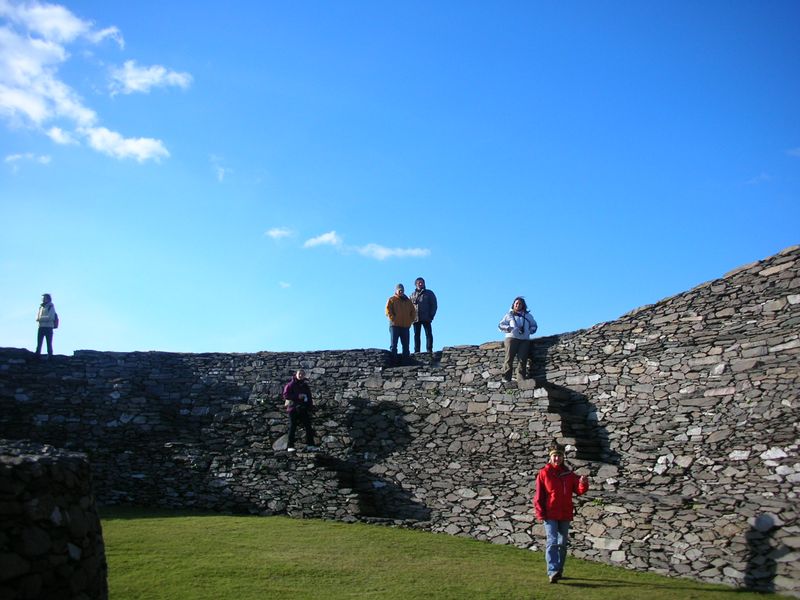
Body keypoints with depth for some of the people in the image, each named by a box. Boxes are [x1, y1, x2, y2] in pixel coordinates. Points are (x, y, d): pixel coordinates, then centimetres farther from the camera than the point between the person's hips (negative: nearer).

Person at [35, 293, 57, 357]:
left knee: (49, 344, -3)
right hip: (41, 327, 6)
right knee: (39, 344, 3)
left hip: (48, 328, -6)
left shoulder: (51, 307, -2)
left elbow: (50, 317, -14)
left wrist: (41, 318, -8)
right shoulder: (41, 307, 16)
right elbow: (37, 318, 11)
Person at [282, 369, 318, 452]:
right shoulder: (291, 385, -1)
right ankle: (290, 446, 4)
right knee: (292, 427, -1)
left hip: (303, 410, 5)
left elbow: (309, 398, 17)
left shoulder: (305, 386, 14)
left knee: (308, 427, 0)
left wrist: (310, 409, 7)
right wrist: (297, 396, -17)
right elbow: (286, 395, -11)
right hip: (293, 408, -5)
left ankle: (310, 445, 3)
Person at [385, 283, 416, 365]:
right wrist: (393, 319, -12)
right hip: (394, 325, -4)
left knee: (406, 345, 3)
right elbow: (388, 311, -4)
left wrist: (410, 321, 6)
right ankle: (393, 360, -6)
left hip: (405, 326, 4)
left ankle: (406, 360, 5)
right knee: (394, 344, -5)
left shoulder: (408, 301, 18)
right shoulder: (391, 300, 6)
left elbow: (413, 312, 19)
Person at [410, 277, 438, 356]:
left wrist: (431, 315, -6)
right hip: (415, 319, 3)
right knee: (416, 335, 1)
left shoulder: (429, 293, 11)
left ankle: (429, 350, -11)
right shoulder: (413, 295, 18)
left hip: (426, 318, -2)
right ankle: (416, 351, 2)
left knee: (428, 334, -9)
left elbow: (434, 305, 6)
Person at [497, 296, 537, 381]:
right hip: (512, 338, -2)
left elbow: (534, 326, 28)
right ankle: (506, 379, -16)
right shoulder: (509, 315, 17)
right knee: (509, 359, -13)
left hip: (525, 340, 2)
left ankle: (521, 380, -15)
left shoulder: (528, 316, 23)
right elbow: (500, 325, 12)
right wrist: (509, 328, -5)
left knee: (522, 360, -10)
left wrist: (529, 331, 7)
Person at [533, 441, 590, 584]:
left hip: (565, 515, 4)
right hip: (550, 515, -4)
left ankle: (559, 570, 23)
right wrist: (540, 514, -9)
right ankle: (552, 572, -21)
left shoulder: (569, 474, 7)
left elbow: (578, 490, -1)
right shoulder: (544, 473, -3)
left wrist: (583, 483, -23)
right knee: (552, 542, -15)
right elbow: (538, 496, -3)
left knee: (562, 543, 11)